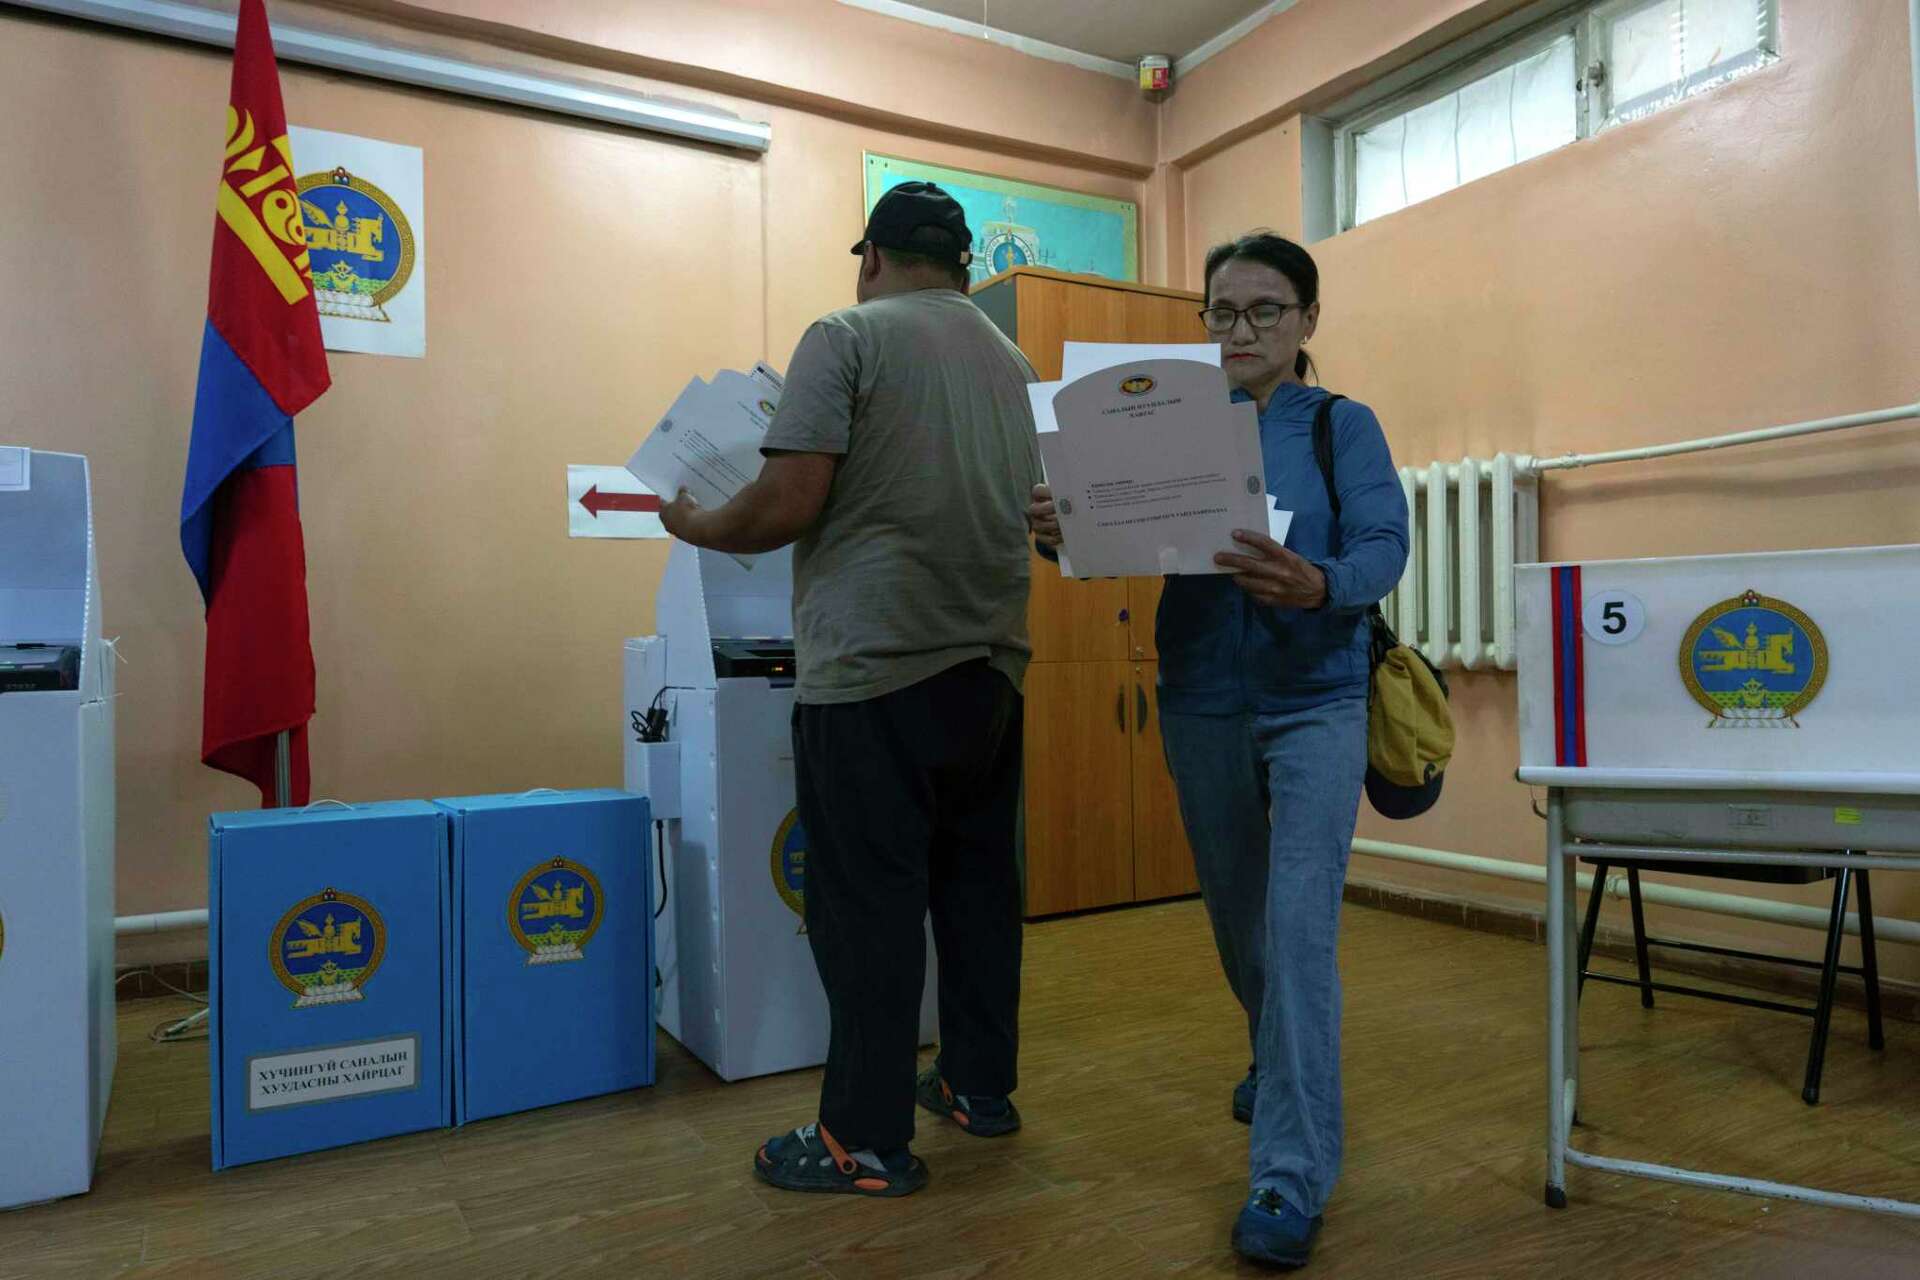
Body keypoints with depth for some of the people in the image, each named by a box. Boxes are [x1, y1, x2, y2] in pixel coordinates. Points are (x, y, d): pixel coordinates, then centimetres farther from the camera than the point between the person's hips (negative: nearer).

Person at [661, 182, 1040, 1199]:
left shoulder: (847, 337, -5)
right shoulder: (1013, 363, 14)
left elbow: (789, 504, -13)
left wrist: (696, 526, 5)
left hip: (876, 665, -7)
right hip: (991, 659, 7)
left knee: (869, 902, 0)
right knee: (977, 880, 16)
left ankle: (867, 1140, 10)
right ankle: (980, 1085, 28)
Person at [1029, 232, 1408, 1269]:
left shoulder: (1345, 426, -1)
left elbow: (1384, 548, -15)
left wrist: (1314, 586, -38)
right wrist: (1061, 530, -29)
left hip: (1314, 702, -3)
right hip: (1201, 704, 3)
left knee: (1300, 926, -10)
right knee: (1237, 917, 17)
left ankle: (1292, 1175, 0)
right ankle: (1282, 1066, 44)